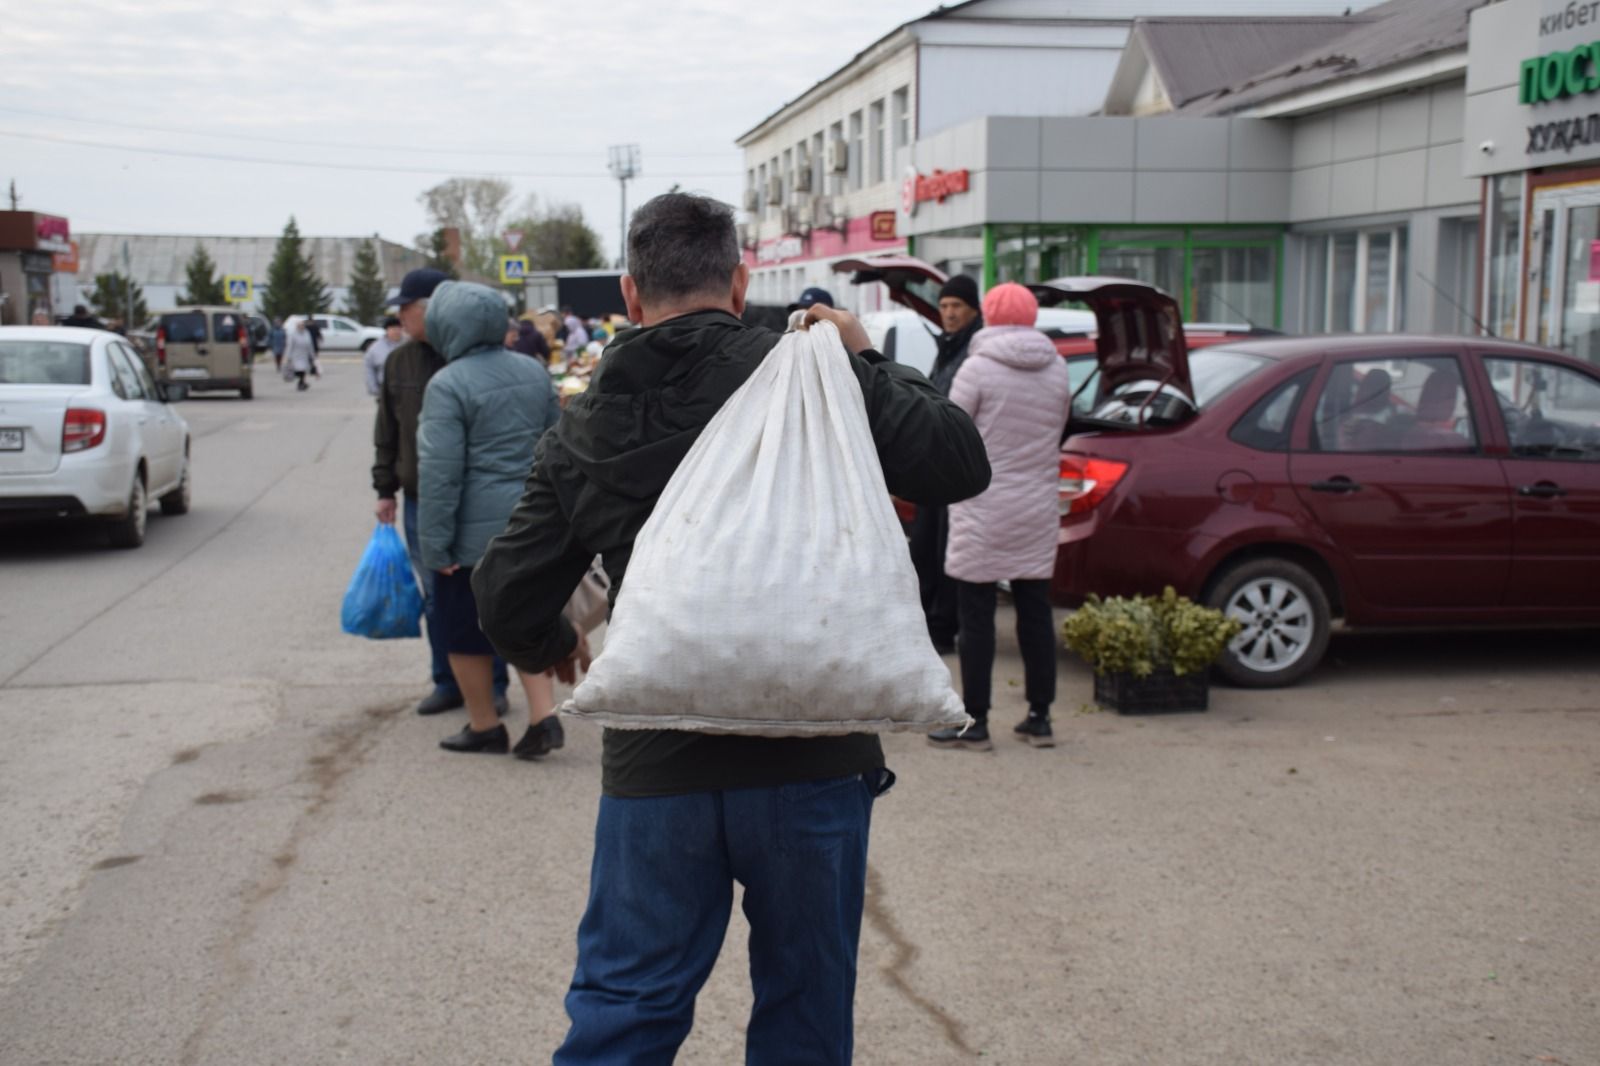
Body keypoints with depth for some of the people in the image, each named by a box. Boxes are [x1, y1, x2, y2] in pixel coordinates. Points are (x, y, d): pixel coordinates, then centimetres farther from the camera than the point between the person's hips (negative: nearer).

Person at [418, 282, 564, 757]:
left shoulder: (448, 385, -15)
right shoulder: (533, 371, 5)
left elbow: (439, 472, -18)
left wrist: (435, 544, -13)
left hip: (475, 531, -6)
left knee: (466, 632, 9)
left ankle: (484, 727, 20)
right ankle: (543, 716, 6)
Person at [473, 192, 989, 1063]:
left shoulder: (583, 428, 3)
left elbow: (507, 598, 5)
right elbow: (959, 464, -8)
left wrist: (552, 647, 27)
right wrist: (866, 364, 6)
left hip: (653, 768, 2)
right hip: (809, 760, -2)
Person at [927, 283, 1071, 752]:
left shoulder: (978, 368, -12)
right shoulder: (1057, 370, 5)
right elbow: (1056, 433, 12)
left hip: (983, 509, -5)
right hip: (1039, 510, 5)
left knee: (976, 617, 1)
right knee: (1035, 613, 12)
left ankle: (975, 724, 5)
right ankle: (1040, 718, 18)